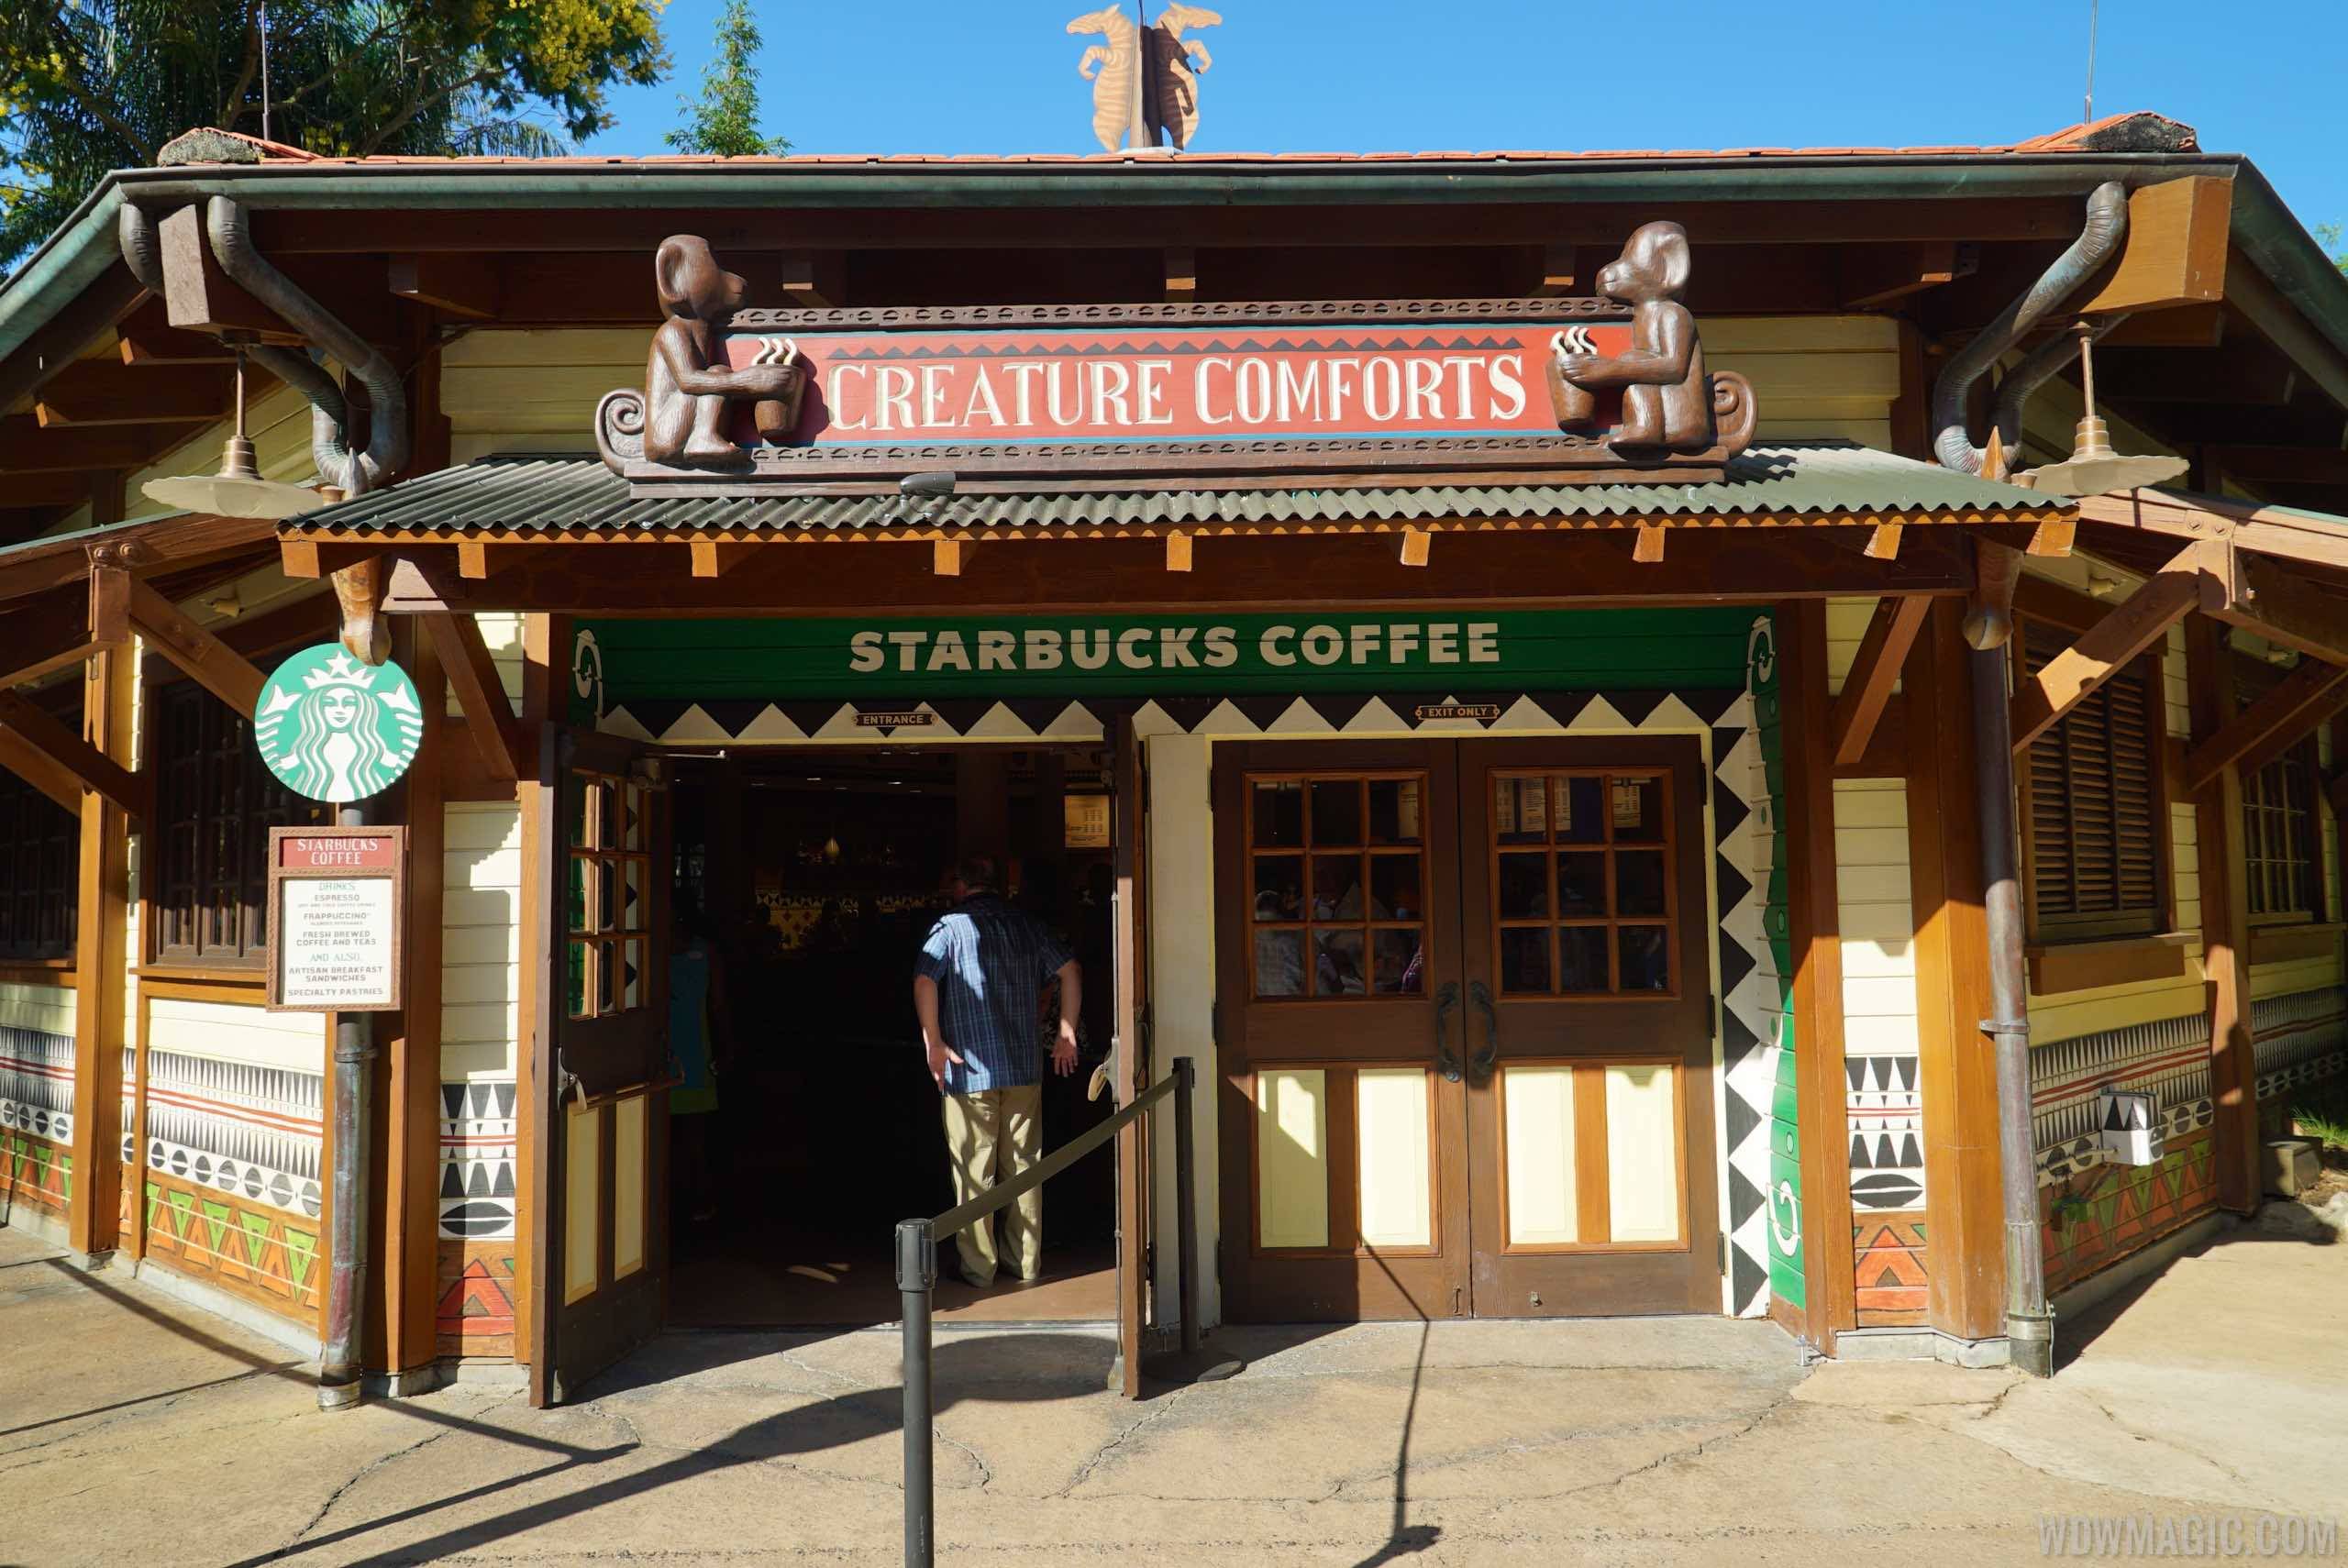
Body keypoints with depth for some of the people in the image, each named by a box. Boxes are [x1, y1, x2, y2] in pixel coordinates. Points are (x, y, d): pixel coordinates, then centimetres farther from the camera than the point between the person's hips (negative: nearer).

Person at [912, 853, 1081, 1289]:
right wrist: (1067, 1033, 9)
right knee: (1024, 1166, 12)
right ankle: (1027, 1262, 19)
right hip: (1024, 1066, 4)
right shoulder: (1026, 924, 7)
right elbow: (1070, 970, 6)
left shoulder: (951, 926, -4)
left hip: (970, 1069, -4)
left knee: (973, 1171, 5)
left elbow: (924, 981, -17)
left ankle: (977, 1267, 10)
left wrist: (933, 1042, -13)